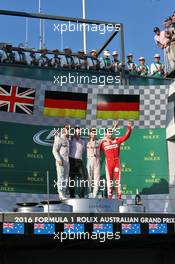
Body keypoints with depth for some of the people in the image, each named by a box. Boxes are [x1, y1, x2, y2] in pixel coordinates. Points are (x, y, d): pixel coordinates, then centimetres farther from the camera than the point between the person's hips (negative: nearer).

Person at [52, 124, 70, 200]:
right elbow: (54, 150, -12)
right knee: (61, 178, -7)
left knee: (65, 178, 7)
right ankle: (61, 195, -6)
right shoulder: (59, 139, -7)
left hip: (67, 162, 8)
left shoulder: (67, 140, 17)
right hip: (61, 162, -8)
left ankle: (63, 195, 10)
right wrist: (58, 159, -22)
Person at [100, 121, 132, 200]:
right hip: (108, 162, -1)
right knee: (109, 179, 3)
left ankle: (119, 195, 2)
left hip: (116, 162, 1)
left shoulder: (117, 140, 8)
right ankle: (109, 195, 6)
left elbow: (126, 136, 3)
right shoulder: (103, 142, 5)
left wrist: (129, 128, -5)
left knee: (118, 178, 0)